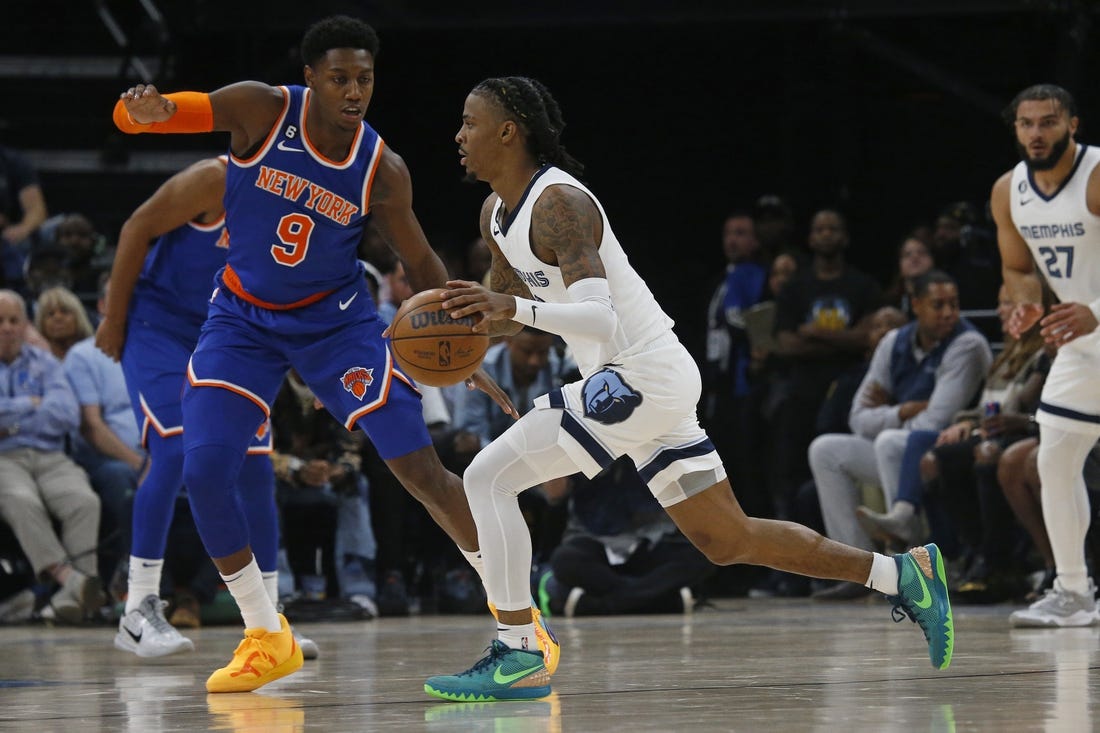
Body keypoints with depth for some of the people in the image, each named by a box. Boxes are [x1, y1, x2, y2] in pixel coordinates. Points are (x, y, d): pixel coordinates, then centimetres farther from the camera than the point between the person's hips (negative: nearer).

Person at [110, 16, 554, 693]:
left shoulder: (383, 170, -15)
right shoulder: (261, 110, -18)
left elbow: (422, 262, -1)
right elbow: (131, 114, -20)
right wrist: (145, 110, -45)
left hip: (335, 319, 0)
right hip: (243, 318, 1)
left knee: (420, 468, -10)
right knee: (203, 470, -14)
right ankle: (267, 639, 3)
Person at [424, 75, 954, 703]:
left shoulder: (557, 204, -18)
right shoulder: (498, 214, 12)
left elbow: (602, 320, -28)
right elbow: (512, 313, 27)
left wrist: (516, 308, -41)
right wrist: (457, 321, 5)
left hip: (643, 376, -10)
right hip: (638, 381, 10)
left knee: (489, 477, -14)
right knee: (729, 541, 13)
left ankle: (517, 658, -12)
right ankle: (902, 574, 19)